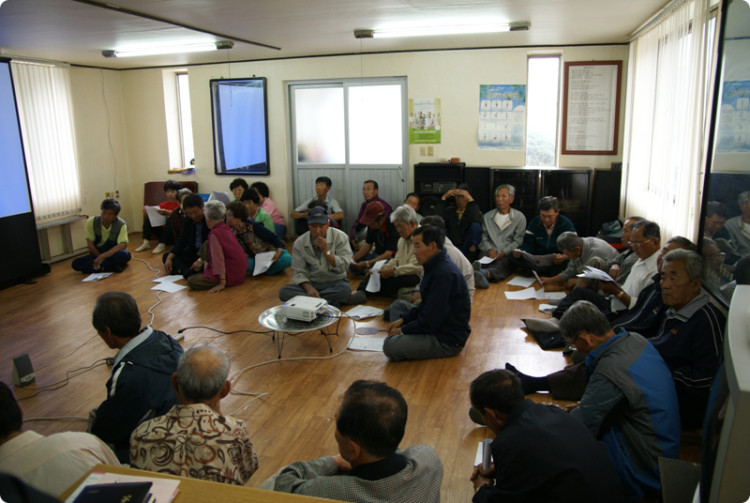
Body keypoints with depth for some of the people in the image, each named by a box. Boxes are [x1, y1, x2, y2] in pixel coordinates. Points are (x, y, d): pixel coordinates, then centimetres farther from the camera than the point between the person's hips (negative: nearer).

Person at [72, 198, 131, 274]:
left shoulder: (121, 225, -17)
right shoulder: (91, 222, -11)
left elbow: (123, 245, -30)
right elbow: (89, 244, -7)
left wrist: (103, 256, -37)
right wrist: (100, 258, -14)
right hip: (96, 254, 3)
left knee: (125, 255, -37)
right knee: (75, 263, -22)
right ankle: (113, 267, -26)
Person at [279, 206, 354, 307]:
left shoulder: (340, 237, -7)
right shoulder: (300, 243, -3)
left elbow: (342, 268, -11)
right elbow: (299, 272, -4)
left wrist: (326, 251, -22)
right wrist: (309, 288, -23)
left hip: (335, 283, -2)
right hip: (311, 283, 2)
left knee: (346, 289, -36)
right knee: (284, 291, -25)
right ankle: (331, 300, -26)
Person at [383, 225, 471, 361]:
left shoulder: (443, 273, -26)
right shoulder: (437, 266, 6)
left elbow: (430, 321, -24)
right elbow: (426, 306, 16)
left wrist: (403, 330, -11)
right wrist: (403, 320, 6)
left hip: (448, 341, -10)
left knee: (390, 346, -21)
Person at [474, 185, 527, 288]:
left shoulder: (519, 217, 12)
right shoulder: (487, 217, 21)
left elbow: (518, 241, 4)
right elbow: (484, 238, 16)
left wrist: (503, 253, -11)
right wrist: (490, 250, -5)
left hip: (508, 255, -2)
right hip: (490, 255, 3)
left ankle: (485, 273, -70)